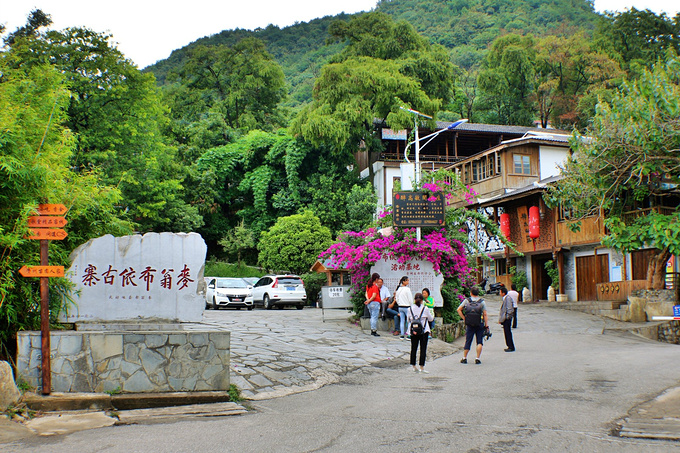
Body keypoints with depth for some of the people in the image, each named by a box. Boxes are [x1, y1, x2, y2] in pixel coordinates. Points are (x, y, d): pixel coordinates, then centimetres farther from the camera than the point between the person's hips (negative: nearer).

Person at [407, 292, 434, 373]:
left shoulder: (410, 309, -1)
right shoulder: (425, 308, -7)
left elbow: (408, 320, 8)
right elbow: (431, 319, 5)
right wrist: (432, 316, 26)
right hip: (424, 331, -2)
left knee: (413, 348, 10)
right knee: (423, 349, 1)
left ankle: (414, 366, 13)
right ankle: (422, 367, 0)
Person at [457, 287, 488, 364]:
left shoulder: (467, 300, 1)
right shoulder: (482, 302, -3)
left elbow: (459, 310, 0)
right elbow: (485, 315, -6)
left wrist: (464, 319, 3)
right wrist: (486, 325, -3)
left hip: (469, 325, 2)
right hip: (480, 325, -2)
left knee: (468, 341, 10)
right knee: (479, 342, 6)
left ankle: (464, 358, 13)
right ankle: (478, 358, 1)